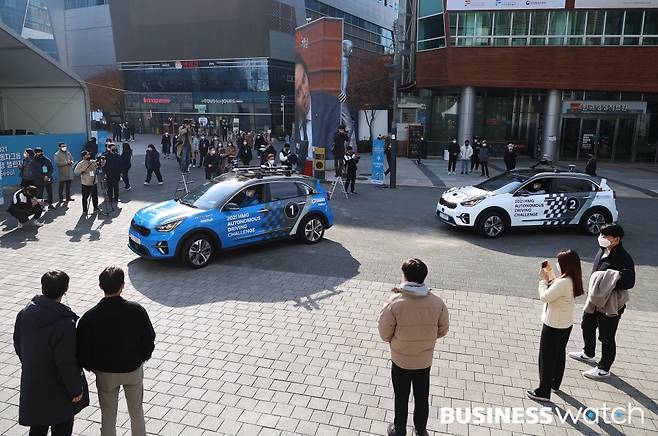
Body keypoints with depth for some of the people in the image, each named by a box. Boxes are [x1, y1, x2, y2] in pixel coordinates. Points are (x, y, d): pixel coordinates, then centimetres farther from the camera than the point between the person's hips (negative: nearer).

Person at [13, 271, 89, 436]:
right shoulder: (64, 324, -31)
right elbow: (67, 362, -24)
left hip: (31, 384, 6)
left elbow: (18, 345, 6)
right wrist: (75, 390, -10)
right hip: (57, 390, -6)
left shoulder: (24, 313, -9)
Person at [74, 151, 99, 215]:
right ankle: (85, 210, 13)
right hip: (85, 184, -3)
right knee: (85, 197, 2)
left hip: (94, 183, 3)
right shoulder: (80, 164, -5)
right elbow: (75, 171, -9)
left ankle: (96, 208, 25)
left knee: (95, 196, 10)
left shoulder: (93, 162, 5)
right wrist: (82, 170, -23)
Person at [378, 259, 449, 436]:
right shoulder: (437, 302, -16)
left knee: (401, 399, 19)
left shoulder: (394, 302, -25)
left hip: (400, 360, -2)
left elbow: (384, 333, -15)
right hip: (424, 360, 2)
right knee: (422, 398, 23)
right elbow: (442, 330, -3)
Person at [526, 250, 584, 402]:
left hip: (554, 326, -9)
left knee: (547, 357, 3)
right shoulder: (572, 280, -1)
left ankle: (543, 392, 12)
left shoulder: (563, 283, -30)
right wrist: (550, 274, 6)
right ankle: (555, 384, 38)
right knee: (559, 354, 22)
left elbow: (544, 297, -24)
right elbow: (555, 290, 12)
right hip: (565, 324, 9)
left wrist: (543, 279, -14)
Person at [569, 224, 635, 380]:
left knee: (607, 337, 6)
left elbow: (629, 282, -29)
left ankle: (603, 369, 23)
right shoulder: (602, 250, 2)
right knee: (587, 326, 26)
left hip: (610, 306, -9)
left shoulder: (623, 258, -24)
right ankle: (588, 354, 50)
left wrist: (608, 284, -33)